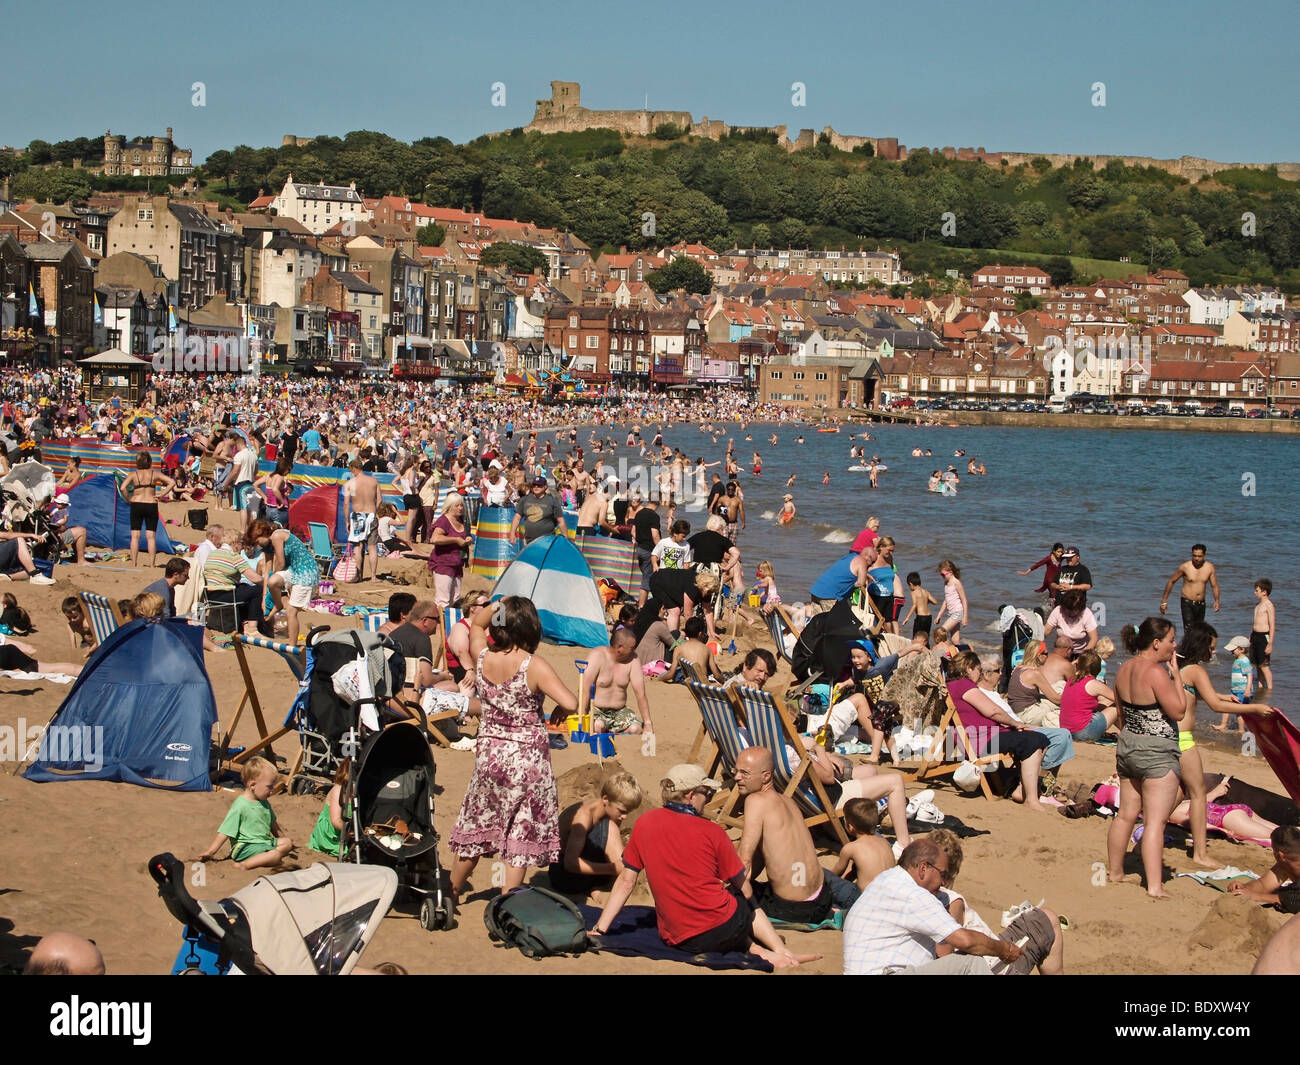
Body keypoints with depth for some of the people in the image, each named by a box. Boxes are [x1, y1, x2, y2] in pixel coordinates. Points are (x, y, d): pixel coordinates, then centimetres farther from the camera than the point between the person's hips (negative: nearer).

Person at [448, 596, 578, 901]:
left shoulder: (483, 658, -5)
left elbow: (477, 624, 17)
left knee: (475, 828, 19)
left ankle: (451, 894, 33)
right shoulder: (534, 666, -18)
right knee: (521, 832, 6)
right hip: (527, 757, -5)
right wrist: (559, 712, -4)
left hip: (488, 753, 5)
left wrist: (499, 605, 4)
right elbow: (571, 704, -25)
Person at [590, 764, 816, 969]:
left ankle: (758, 951, 9)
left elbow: (626, 881, 3)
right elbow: (745, 891, 0)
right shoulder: (711, 831, -7)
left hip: (677, 940, 2)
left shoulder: (644, 823, 0)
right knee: (749, 904, 33)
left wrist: (598, 930, 10)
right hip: (724, 927, -2)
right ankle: (781, 951, 12)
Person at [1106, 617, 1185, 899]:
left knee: (1126, 814, 19)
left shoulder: (1124, 669, 6)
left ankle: (1114, 872, 29)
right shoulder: (1156, 672, -20)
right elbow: (1179, 712, -17)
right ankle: (1154, 886, -11)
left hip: (1128, 744, 8)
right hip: (1156, 752, -8)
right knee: (1155, 821, -8)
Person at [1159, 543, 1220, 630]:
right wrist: (1164, 601, 2)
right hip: (1187, 603, -4)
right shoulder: (1185, 567, -8)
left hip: (1201, 604, 4)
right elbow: (1171, 582, 1)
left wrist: (1216, 601, -12)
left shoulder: (1210, 567, 1)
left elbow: (1214, 586, 6)